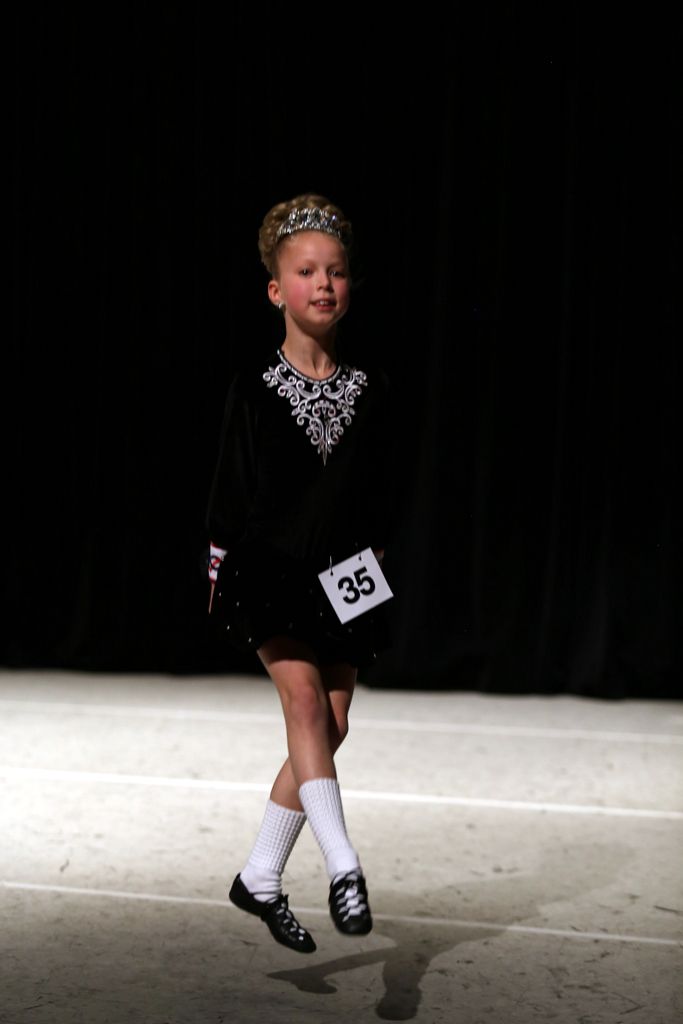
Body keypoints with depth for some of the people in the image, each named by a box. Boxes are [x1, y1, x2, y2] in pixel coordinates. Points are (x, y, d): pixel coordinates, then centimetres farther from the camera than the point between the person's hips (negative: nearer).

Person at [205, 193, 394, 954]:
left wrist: (372, 570, 4)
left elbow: (375, 501, 10)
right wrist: (218, 571, 0)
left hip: (340, 579, 4)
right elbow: (230, 491, 2)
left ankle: (261, 878, 17)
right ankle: (343, 867, -28)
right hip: (268, 568, -3)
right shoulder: (254, 386, -3)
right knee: (303, 693, -23)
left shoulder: (369, 390, 5)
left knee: (328, 728, 3)